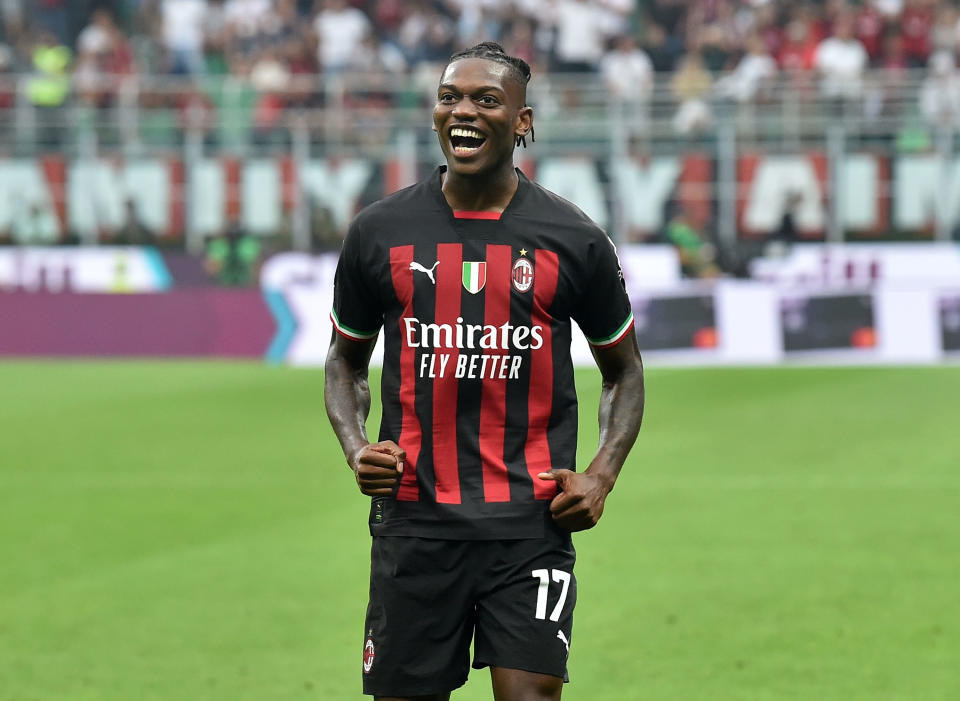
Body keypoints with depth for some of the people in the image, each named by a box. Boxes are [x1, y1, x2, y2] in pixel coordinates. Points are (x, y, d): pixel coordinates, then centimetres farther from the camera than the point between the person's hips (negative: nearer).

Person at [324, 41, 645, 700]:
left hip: (531, 521, -1)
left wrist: (601, 475, -2)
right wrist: (357, 448, -1)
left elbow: (624, 369, 14)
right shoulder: (380, 233, 5)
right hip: (414, 517, 2)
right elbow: (346, 359, 18)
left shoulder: (573, 240, 2)